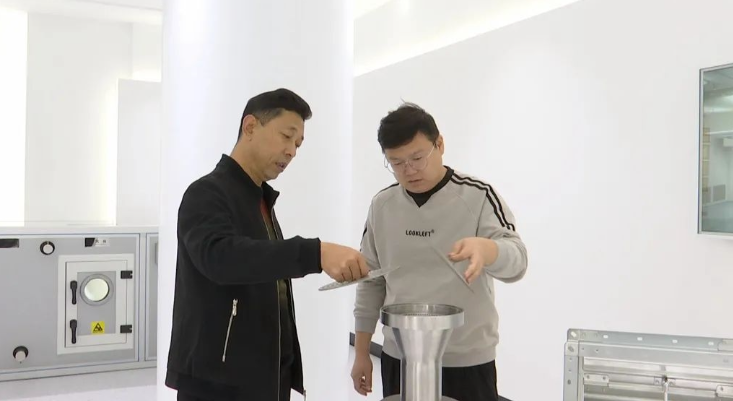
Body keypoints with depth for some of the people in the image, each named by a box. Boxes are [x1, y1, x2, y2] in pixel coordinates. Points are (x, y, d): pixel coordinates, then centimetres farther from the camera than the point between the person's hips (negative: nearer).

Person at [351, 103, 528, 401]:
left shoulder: (479, 196, -9)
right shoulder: (382, 205, 2)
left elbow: (517, 261, -20)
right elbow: (370, 281, 9)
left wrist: (485, 249, -42)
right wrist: (361, 353, 9)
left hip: (467, 363, -3)